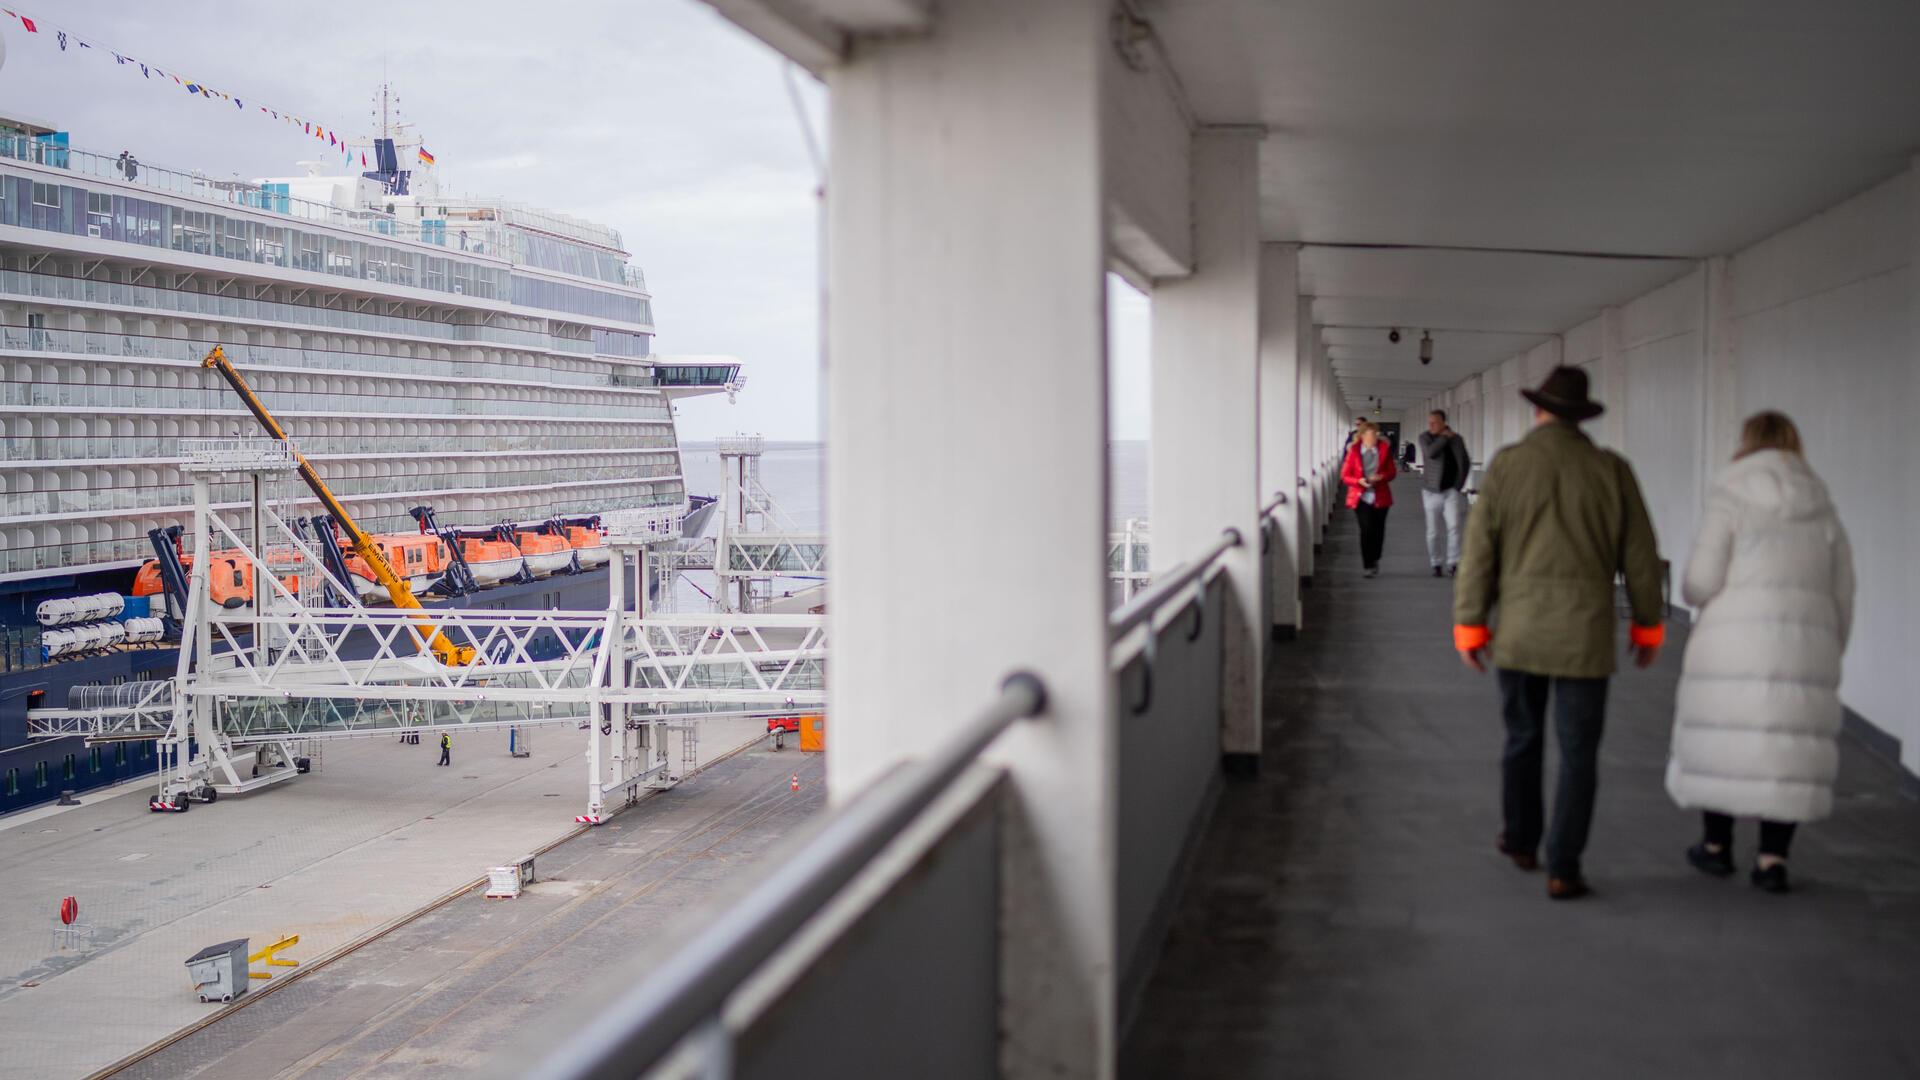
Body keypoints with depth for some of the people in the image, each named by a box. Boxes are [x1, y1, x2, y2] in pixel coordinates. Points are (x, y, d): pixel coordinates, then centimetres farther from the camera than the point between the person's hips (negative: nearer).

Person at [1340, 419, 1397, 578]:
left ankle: (1374, 561, 30)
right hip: (1361, 497, -3)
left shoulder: (1384, 449, 2)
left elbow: (1392, 472, 4)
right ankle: (1367, 565, -2)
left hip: (1380, 497, 3)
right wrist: (1359, 481, -20)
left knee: (1378, 530, 7)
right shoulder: (1354, 451, -4)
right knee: (1367, 529, -12)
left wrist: (1381, 477, -16)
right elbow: (1345, 475, -2)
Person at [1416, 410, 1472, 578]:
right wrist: (1444, 437, -14)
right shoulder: (1425, 437, 0)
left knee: (1454, 525, -16)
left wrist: (1460, 484, 4)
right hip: (1432, 490, 0)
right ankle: (1436, 564, 18)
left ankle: (1453, 563, -14)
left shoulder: (1456, 439, 3)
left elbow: (1466, 462, 11)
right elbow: (1430, 452, -20)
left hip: (1452, 489, 0)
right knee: (1433, 531, 5)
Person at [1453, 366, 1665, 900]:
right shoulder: (1611, 471, -3)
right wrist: (1647, 625, 12)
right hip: (1585, 634, -1)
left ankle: (1520, 840, 35)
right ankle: (1563, 868, 1)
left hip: (1519, 630, 1)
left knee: (1522, 738, 19)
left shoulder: (1506, 466, -4)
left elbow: (1479, 551, -4)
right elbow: (1640, 555, 1)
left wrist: (1469, 625, 3)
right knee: (1578, 753, 4)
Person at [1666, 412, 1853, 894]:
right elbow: (1841, 596, 12)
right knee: (1788, 747, 7)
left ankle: (1717, 845, 19)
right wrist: (1829, 655, 22)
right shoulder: (1822, 510, 11)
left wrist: (1695, 593, 14)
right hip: (1805, 646, 3)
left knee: (1723, 737, 9)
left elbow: (1700, 581, -9)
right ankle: (1772, 858, 2)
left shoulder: (1731, 500, -2)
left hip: (1734, 646, -3)